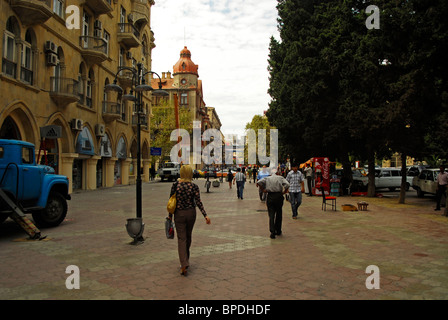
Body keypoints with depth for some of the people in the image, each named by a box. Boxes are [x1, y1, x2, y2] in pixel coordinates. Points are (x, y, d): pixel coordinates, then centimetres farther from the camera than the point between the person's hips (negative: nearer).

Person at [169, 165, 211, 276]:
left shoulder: (175, 185, -8)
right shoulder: (194, 186, -8)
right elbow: (198, 202, -13)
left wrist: (170, 215, 6)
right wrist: (205, 215, -11)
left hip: (179, 214, -1)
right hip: (191, 213, 1)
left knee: (181, 238, 1)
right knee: (188, 236, 21)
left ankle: (184, 264, -11)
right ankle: (186, 258, 38)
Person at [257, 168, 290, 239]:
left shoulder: (267, 178, 10)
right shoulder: (280, 178, 8)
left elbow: (259, 182, -4)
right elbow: (287, 185, -9)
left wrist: (263, 190, 5)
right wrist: (284, 192, 2)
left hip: (270, 196, 0)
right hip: (279, 196, 0)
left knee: (271, 215, 0)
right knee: (278, 214, 15)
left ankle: (272, 232, -11)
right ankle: (278, 231, 23)